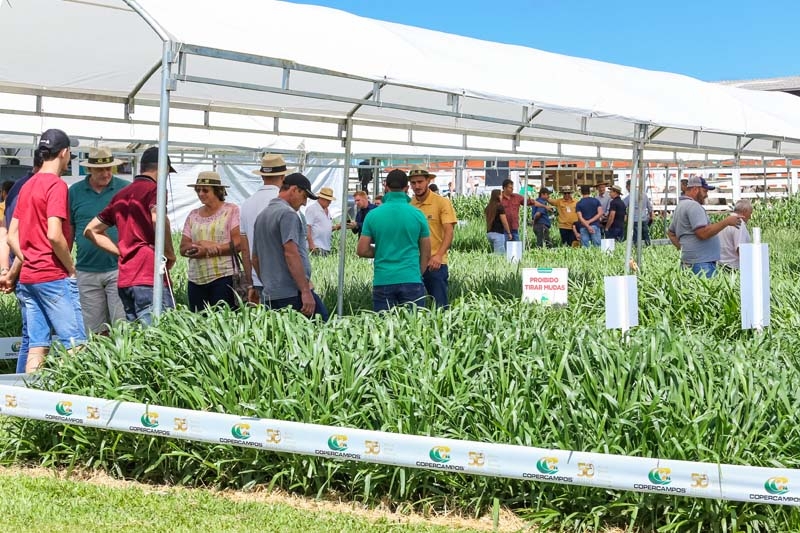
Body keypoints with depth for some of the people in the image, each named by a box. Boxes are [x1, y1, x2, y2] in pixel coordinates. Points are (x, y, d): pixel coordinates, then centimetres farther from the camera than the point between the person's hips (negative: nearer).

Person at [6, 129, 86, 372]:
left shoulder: (27, 186, 14)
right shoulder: (57, 185, -11)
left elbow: (12, 236, 15)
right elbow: (54, 235, -21)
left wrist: (29, 263, 14)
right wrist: (71, 268, -9)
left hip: (28, 278, 8)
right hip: (54, 277, -8)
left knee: (36, 347, 8)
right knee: (75, 344, -6)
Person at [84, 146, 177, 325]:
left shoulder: (120, 195, 19)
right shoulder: (153, 189, -4)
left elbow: (91, 230, 24)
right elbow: (158, 219, -26)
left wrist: (122, 251, 15)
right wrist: (170, 254, -11)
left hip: (124, 280, 8)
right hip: (149, 277, -8)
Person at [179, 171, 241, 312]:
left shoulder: (231, 210, 1)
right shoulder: (193, 215, 15)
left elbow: (238, 244, -8)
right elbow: (183, 249, 9)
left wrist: (207, 252, -11)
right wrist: (201, 244, -11)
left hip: (224, 277, -5)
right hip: (196, 280, 5)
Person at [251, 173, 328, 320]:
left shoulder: (262, 215, 20)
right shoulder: (288, 214, -8)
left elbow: (255, 259, 26)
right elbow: (291, 254, -18)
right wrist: (306, 291, -20)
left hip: (269, 296, 9)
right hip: (293, 294, -9)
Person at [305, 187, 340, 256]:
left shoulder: (327, 211, 20)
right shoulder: (312, 209, -5)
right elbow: (307, 227, -11)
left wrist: (337, 227, 6)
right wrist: (311, 244, -18)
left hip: (327, 247, 8)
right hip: (316, 246, -8)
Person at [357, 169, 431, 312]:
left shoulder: (373, 215, 0)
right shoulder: (417, 215, 0)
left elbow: (362, 251, 2)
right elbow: (426, 254, 6)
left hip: (383, 281, 1)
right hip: (411, 280, -1)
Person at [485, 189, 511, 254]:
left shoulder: (488, 207, 11)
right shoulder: (500, 206, -10)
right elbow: (504, 221, -9)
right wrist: (509, 233, 0)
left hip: (489, 233, 8)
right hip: (498, 233, -8)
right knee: (499, 254, -8)